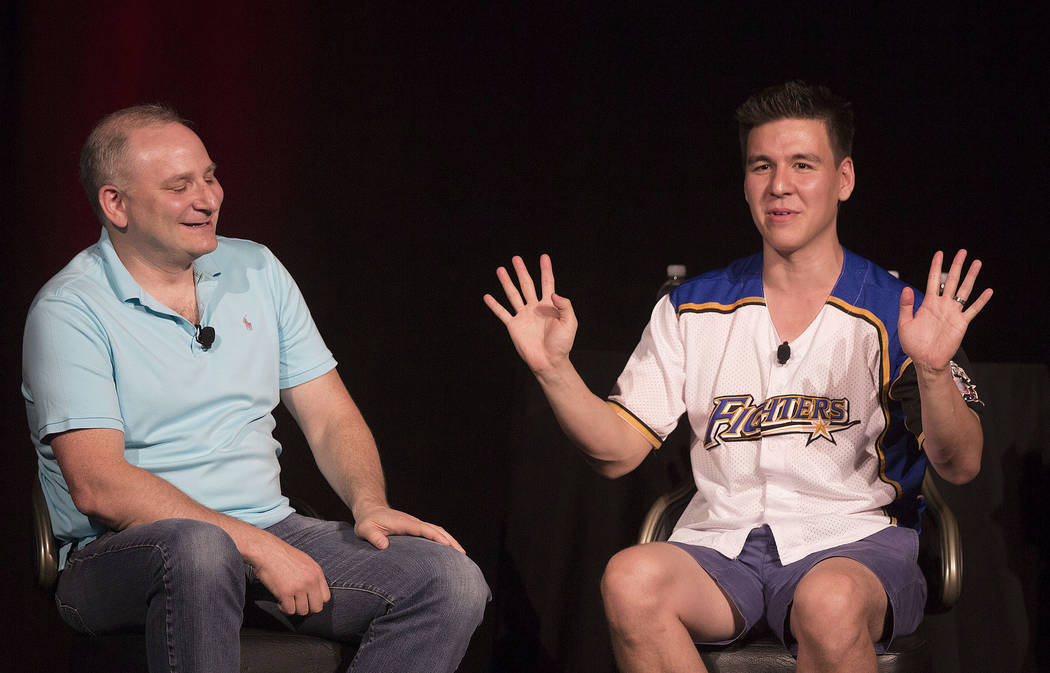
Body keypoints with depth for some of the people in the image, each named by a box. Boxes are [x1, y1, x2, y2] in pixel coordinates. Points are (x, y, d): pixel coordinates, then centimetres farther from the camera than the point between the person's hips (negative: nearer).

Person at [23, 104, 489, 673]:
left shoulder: (256, 271, 13)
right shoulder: (71, 310, -7)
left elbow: (330, 418, 15)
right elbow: (97, 485, -18)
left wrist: (369, 504, -8)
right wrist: (254, 545, -24)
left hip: (271, 533, 6)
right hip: (121, 556, -5)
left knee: (454, 582, -17)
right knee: (198, 551, -42)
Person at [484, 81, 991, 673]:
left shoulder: (894, 313, 2)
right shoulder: (692, 310, 11)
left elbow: (962, 466, -8)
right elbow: (617, 451, 10)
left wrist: (933, 371, -28)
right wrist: (554, 368, -7)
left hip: (855, 542, -3)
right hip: (722, 545, 3)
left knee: (832, 602, -39)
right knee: (631, 579, -30)